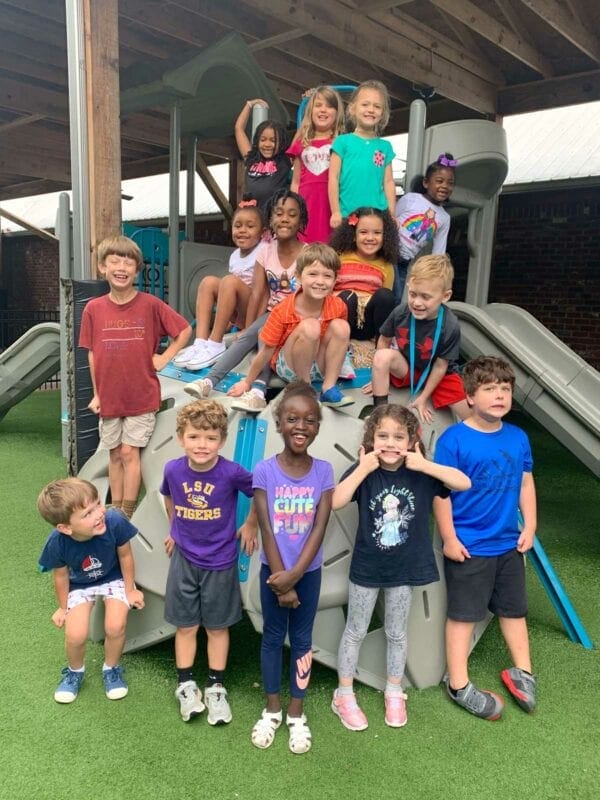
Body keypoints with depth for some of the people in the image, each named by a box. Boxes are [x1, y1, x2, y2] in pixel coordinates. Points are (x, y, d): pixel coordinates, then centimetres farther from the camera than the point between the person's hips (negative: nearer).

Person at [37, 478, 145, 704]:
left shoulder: (115, 522, -37)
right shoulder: (57, 543, -32)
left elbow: (125, 556, -16)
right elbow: (61, 576, -10)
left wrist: (130, 591, -3)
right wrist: (63, 608, 6)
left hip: (114, 578, 0)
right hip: (79, 584, 1)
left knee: (115, 627, -17)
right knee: (75, 635, -14)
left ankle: (111, 669, 17)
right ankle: (75, 672, 22)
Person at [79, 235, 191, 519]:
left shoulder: (151, 304, -9)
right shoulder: (93, 309, -2)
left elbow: (185, 329, 1)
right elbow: (92, 354, 4)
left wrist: (164, 358, -6)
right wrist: (96, 394, 3)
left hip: (142, 395, -3)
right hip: (109, 397, 3)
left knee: (129, 452, 0)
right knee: (114, 455, 13)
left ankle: (127, 514, 12)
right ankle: (115, 511, 25)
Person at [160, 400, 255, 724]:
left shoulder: (232, 472, -24)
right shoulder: (173, 469, -14)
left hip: (220, 562, -2)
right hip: (184, 558, 2)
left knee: (217, 626, 13)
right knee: (185, 625, 13)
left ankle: (216, 687, 31)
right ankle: (186, 685, 32)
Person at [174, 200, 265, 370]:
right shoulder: (235, 256, 14)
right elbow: (230, 296, 16)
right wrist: (228, 321, 4)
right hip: (238, 316, 7)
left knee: (230, 281, -27)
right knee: (208, 281, -9)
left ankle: (215, 344, -25)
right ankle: (201, 342, -23)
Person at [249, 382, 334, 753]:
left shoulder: (323, 471, -9)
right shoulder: (265, 470, -12)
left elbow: (319, 528, -11)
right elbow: (266, 529, -12)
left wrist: (294, 575, -16)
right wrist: (280, 580, -12)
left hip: (308, 571, 1)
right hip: (273, 569, 0)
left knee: (302, 639, 13)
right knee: (273, 636, 14)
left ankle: (297, 713, 30)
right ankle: (272, 709, 33)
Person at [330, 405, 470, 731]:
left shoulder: (419, 474, -9)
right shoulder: (364, 471, -14)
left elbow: (464, 483, -18)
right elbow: (336, 502, -29)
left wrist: (425, 465, -26)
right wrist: (364, 468, -31)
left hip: (404, 568, 2)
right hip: (366, 568, -1)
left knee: (396, 633, 19)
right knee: (355, 632, 14)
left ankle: (394, 694, 40)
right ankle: (344, 695, 31)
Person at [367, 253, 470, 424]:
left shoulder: (450, 326, -26)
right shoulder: (400, 312, -22)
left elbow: (440, 366, -17)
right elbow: (384, 341, -4)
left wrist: (422, 399, -12)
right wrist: (381, 375, 0)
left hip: (439, 375, -1)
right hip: (407, 367, 1)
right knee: (382, 355, -30)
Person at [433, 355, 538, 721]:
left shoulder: (518, 437, 0)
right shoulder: (454, 439, -17)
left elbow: (526, 484, 9)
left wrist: (529, 528, 5)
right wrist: (449, 539, -14)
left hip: (510, 544, 6)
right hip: (467, 546, -6)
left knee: (514, 608, 21)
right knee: (463, 614, 8)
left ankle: (522, 672, 41)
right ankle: (459, 685, 23)